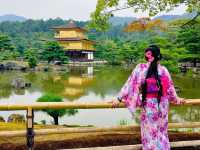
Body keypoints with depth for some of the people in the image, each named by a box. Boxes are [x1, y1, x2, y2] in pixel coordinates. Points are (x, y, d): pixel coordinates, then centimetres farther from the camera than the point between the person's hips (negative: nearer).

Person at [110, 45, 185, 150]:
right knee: (162, 132, 18)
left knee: (149, 133, 11)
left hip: (148, 104, -2)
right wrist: (176, 98, 24)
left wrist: (119, 98, -5)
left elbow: (130, 84, -10)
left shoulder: (141, 68, -10)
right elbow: (170, 87, 9)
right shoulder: (163, 70, -2)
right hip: (162, 105, 3)